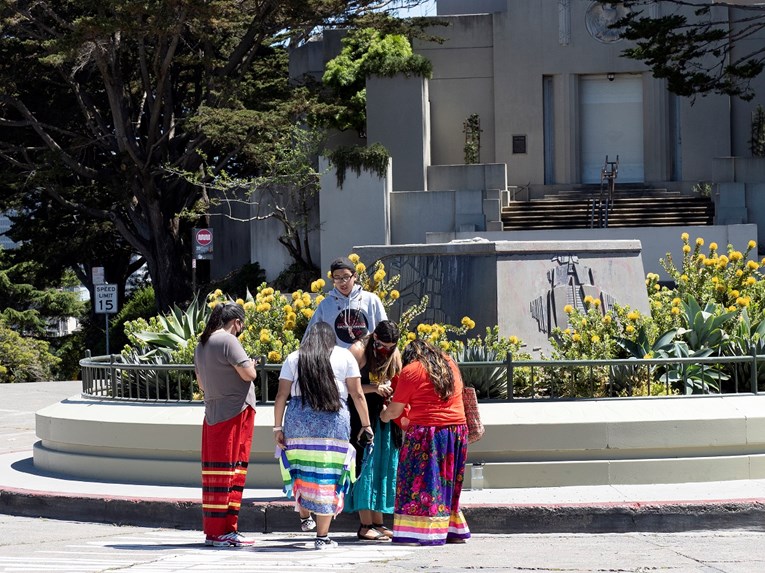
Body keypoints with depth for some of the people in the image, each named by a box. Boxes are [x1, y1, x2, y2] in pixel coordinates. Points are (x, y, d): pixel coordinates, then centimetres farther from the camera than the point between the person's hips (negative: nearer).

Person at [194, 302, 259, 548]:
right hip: (234, 414, -8)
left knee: (214, 473, 9)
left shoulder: (202, 345, 14)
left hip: (212, 414, 8)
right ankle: (223, 531, -5)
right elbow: (249, 374, -16)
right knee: (229, 472, -6)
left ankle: (211, 531, 11)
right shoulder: (228, 341, -13)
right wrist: (250, 365, 5)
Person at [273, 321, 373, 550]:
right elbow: (357, 394, 6)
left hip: (298, 419, 1)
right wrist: (365, 424, 12)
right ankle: (322, 536, 2)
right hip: (334, 420, -1)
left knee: (300, 470, 18)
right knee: (328, 475, 1)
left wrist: (278, 427, 8)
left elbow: (281, 395, 7)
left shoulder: (294, 358, 13)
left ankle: (304, 517, 31)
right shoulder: (344, 356, 11)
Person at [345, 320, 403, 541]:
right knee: (365, 465, -8)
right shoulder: (358, 350, -10)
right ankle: (365, 525, -6)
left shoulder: (394, 354, 9)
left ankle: (378, 522, 13)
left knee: (383, 466, 7)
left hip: (384, 417, 6)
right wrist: (374, 388, -23)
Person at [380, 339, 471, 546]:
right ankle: (455, 531, 15)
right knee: (448, 482, 14)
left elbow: (395, 411, -1)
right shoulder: (449, 364, 14)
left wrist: (384, 416, 22)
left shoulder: (411, 370, -3)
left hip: (426, 430, -6)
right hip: (458, 429, 6)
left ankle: (428, 532, -7)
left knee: (423, 481, -2)